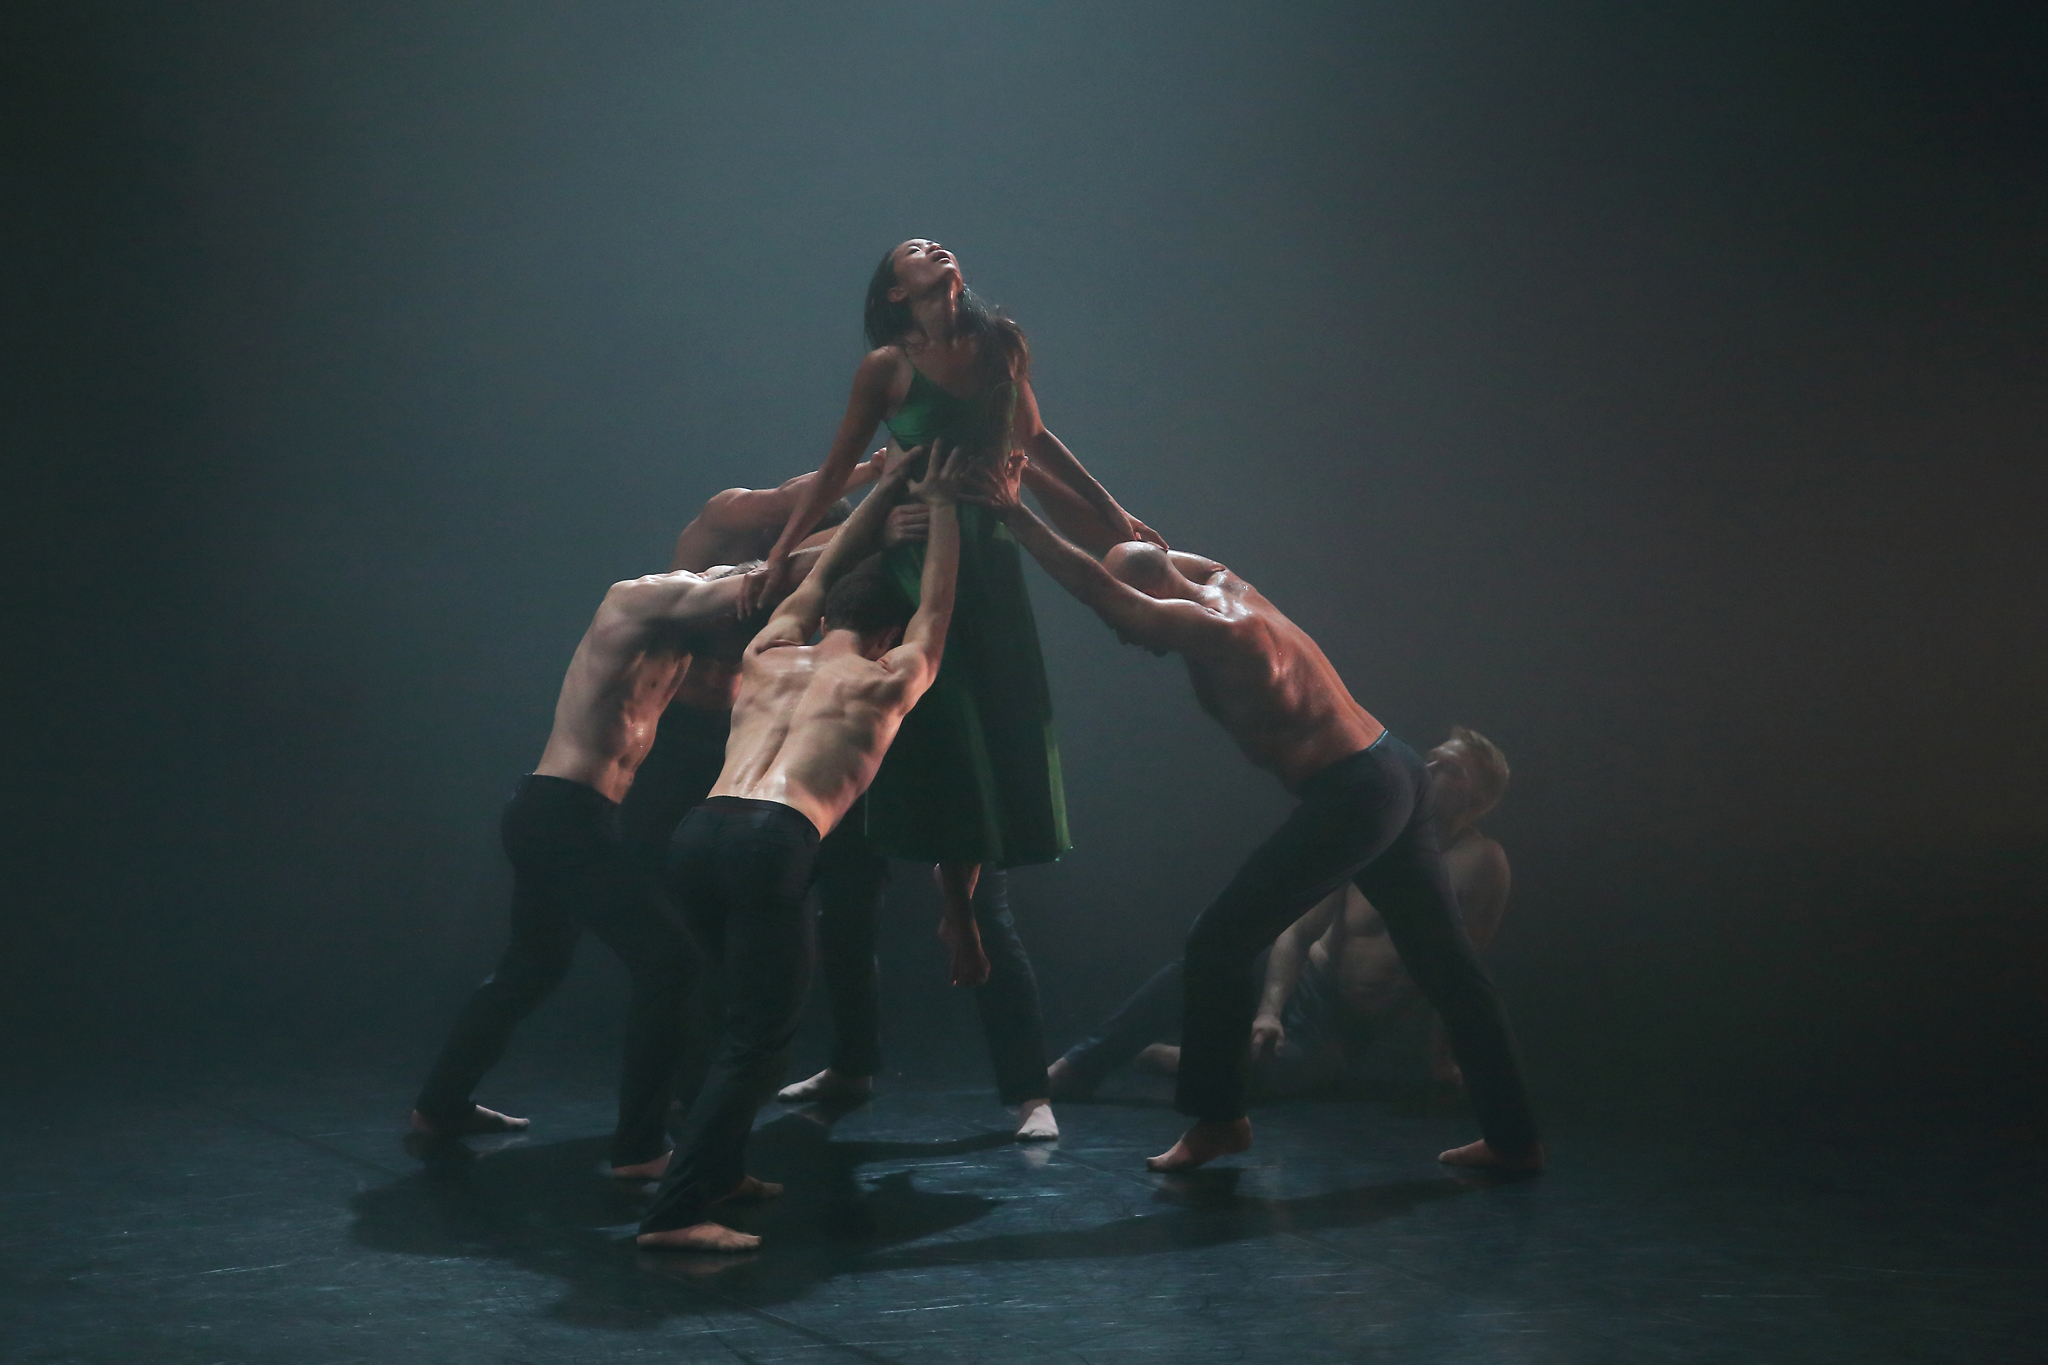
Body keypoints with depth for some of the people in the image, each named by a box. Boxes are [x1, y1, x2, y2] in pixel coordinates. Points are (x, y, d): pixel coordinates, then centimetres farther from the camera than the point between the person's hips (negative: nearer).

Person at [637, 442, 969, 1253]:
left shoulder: (767, 657, 28)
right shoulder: (888, 683, 16)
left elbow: (820, 578, 44)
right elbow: (936, 607, 32)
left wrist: (886, 488, 53)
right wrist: (939, 504, 41)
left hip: (700, 830, 6)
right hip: (772, 843, -6)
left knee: (756, 1003, 25)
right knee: (759, 1034, -3)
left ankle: (717, 1168, 28)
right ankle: (674, 1212, -14)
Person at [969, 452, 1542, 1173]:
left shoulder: (1214, 630, -16)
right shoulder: (1222, 583, 10)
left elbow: (1099, 587, -25)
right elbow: (1125, 543, 20)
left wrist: (1014, 514, -23)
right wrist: (1031, 473, 15)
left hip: (1350, 799, -10)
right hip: (1395, 775, 10)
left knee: (1218, 943, -2)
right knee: (1443, 960, 12)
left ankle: (1218, 1119, 6)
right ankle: (1513, 1137, 16)